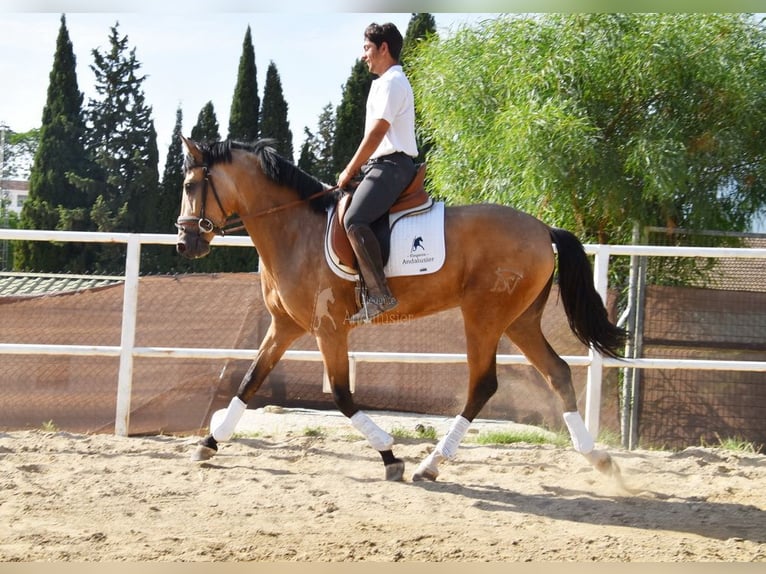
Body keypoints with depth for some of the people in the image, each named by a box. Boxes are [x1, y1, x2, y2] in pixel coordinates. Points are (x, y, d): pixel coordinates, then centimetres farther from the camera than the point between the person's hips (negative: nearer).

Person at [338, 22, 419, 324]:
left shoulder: (391, 82, -10)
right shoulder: (386, 83, 23)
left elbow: (376, 133, -16)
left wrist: (349, 171, -11)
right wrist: (355, 170, 19)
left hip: (391, 165, -12)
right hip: (384, 165, 12)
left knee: (354, 221, -30)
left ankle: (379, 294, -35)